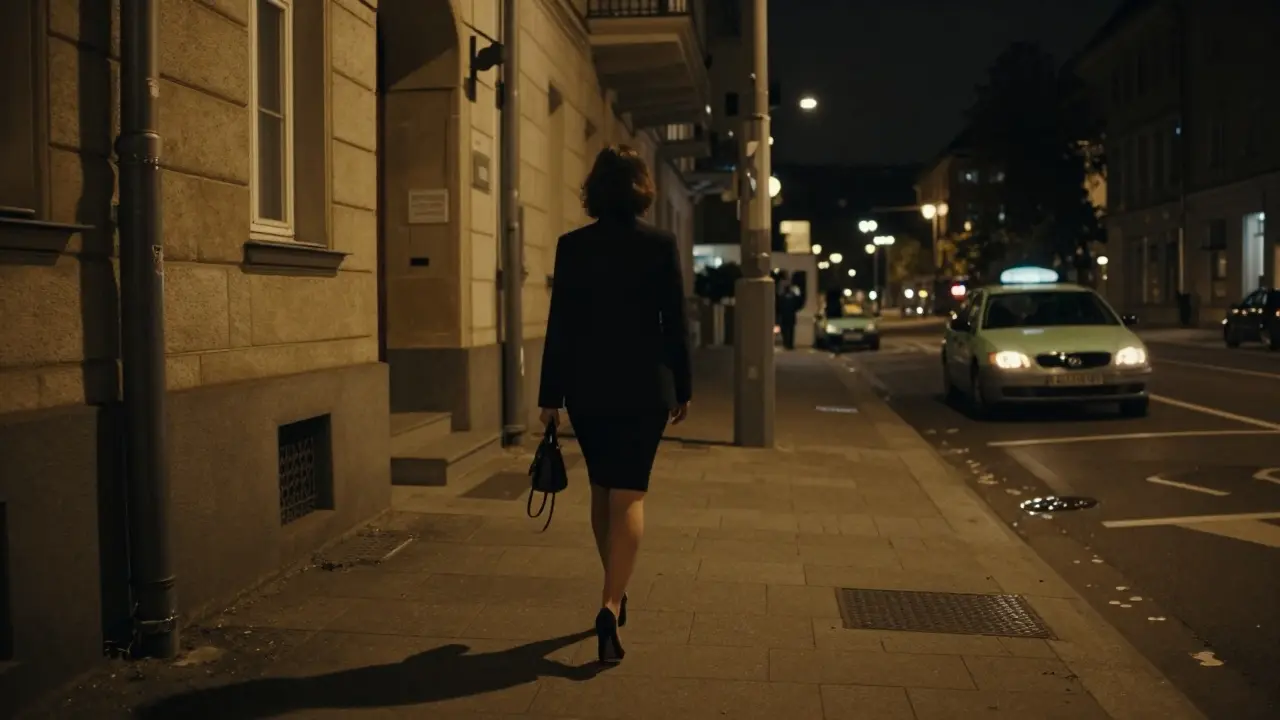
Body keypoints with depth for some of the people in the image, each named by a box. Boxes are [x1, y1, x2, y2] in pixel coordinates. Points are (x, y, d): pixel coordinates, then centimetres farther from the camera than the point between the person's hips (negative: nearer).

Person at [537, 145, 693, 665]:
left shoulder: (572, 246, -2)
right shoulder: (661, 244, -5)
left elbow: (558, 325, -2)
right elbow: (675, 324, -3)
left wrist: (550, 396, 4)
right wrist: (683, 388, 7)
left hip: (587, 389, 2)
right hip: (644, 388, -2)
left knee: (602, 492, 17)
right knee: (628, 496, 0)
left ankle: (616, 592, 31)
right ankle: (611, 604, -13)